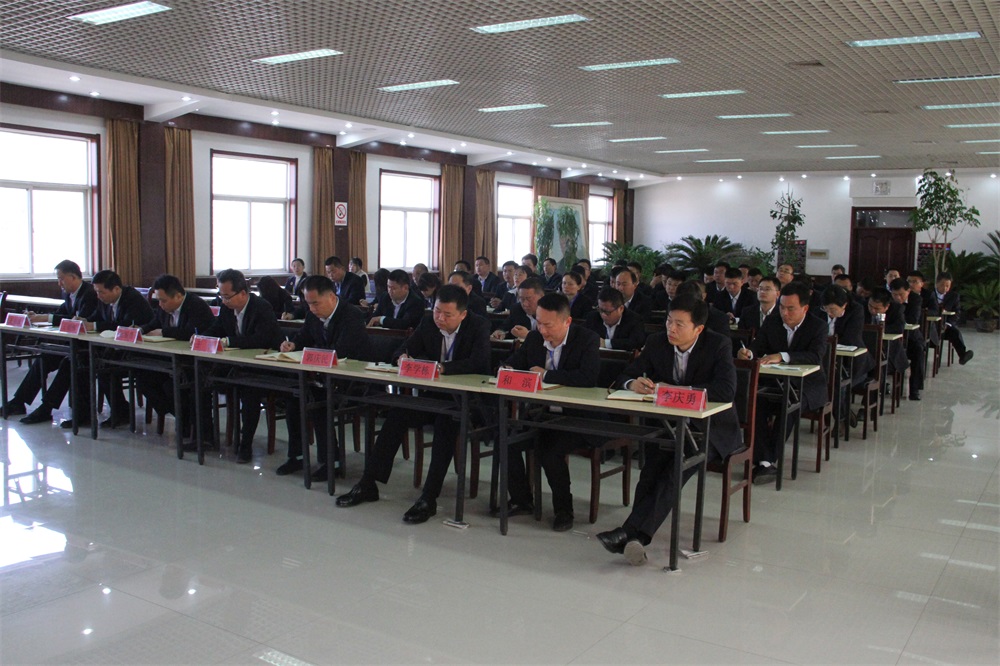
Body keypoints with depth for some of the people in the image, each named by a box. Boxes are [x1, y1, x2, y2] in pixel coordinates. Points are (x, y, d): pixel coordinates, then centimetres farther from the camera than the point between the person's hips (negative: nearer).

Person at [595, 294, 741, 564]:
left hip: (713, 426, -3)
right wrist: (633, 384, -19)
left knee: (677, 466, -33)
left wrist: (676, 390, -25)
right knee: (655, 462, -29)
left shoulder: (718, 345, -9)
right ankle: (637, 538, -37)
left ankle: (632, 531, -40)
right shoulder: (657, 343, 3)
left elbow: (727, 390, -23)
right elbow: (624, 377, 7)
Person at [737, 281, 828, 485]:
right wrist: (749, 352, -26)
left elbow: (816, 356, -21)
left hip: (808, 384, -3)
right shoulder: (771, 323, 8)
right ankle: (764, 461, -31)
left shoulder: (817, 326, -5)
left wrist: (782, 356, -35)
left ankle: (770, 460, -30)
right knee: (755, 399, -29)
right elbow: (758, 346, 1)